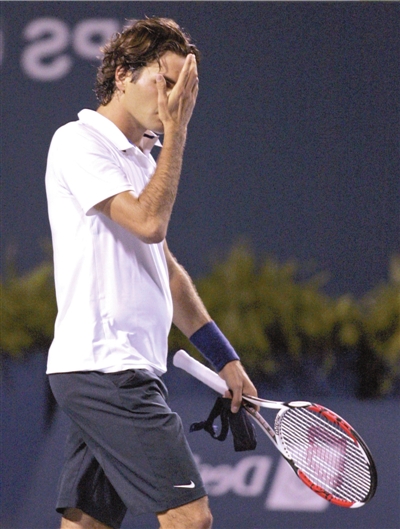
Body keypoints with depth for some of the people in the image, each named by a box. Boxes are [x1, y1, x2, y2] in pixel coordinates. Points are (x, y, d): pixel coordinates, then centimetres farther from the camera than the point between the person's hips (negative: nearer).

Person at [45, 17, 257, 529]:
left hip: (126, 371, 9)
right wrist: (176, 133, -12)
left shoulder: (139, 157, 21)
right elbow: (149, 221, -19)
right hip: (104, 367, -9)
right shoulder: (79, 141, -7)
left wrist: (224, 357, 22)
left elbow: (166, 269, 26)